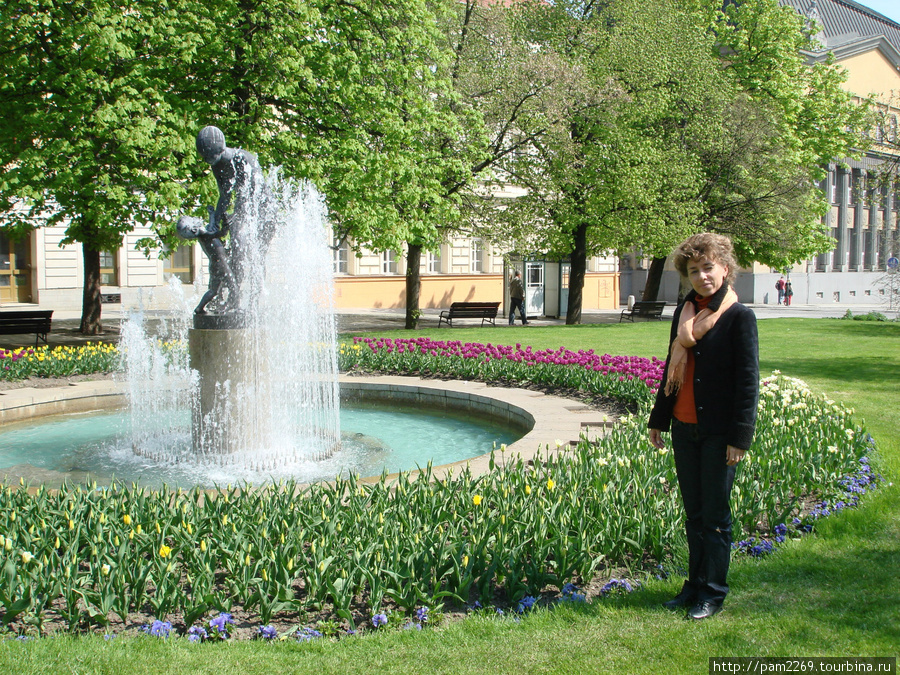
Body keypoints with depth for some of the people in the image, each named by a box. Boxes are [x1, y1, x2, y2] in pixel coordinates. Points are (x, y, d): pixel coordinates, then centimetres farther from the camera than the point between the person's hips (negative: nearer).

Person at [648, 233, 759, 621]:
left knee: (715, 515, 4)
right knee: (693, 512, 14)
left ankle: (713, 593, 17)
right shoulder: (684, 312, 8)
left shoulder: (739, 316, -9)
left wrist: (740, 437, -14)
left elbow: (748, 381, -11)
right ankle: (695, 584, 26)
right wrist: (659, 419, 16)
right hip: (684, 427, 6)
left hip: (719, 432, -5)